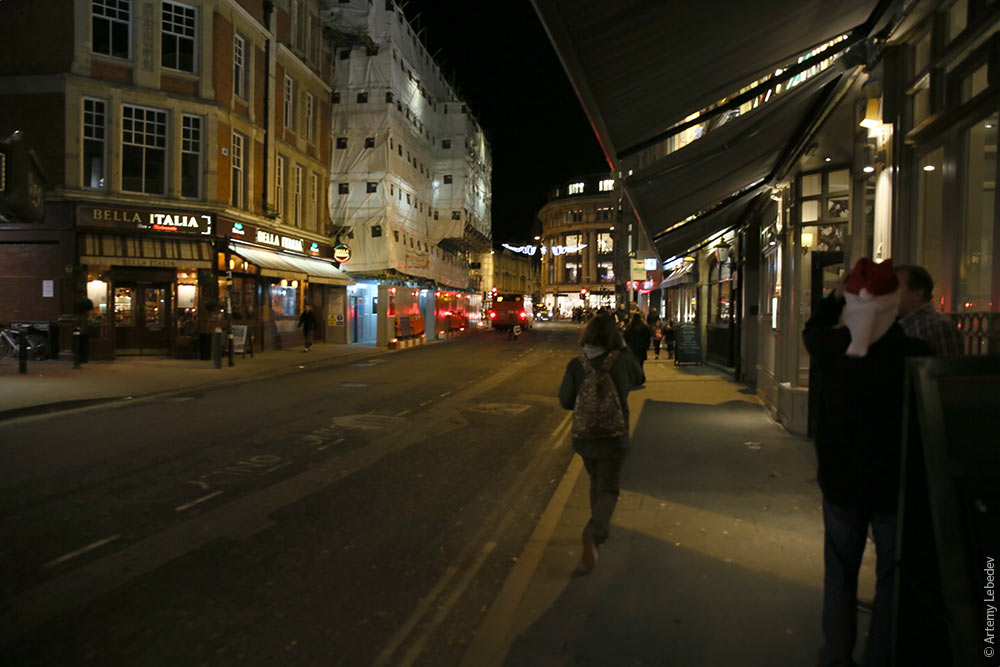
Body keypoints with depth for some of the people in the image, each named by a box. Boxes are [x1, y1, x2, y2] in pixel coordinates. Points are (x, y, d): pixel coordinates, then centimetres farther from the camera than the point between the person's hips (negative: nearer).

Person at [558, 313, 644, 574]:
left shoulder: (576, 365, -11)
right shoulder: (622, 359, -14)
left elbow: (566, 400, -4)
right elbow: (639, 378, 7)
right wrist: (624, 348, 12)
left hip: (584, 435, 3)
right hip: (613, 437, -3)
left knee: (596, 483, 24)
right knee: (608, 489, 6)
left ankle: (599, 530, 40)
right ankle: (593, 535, -16)